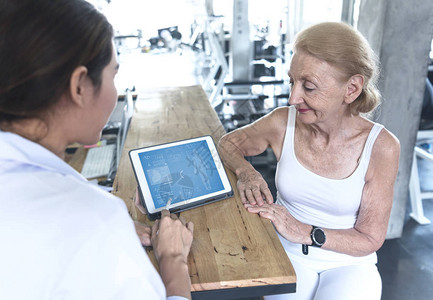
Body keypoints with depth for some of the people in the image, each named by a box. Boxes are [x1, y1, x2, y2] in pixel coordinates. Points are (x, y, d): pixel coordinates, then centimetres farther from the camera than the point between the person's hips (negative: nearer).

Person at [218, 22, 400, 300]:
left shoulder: (381, 146, -16)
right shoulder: (283, 123, -12)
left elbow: (370, 239, -10)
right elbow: (228, 143, 5)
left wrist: (304, 232, -23)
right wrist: (246, 172, -15)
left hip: (349, 264, -1)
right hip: (287, 255, 1)